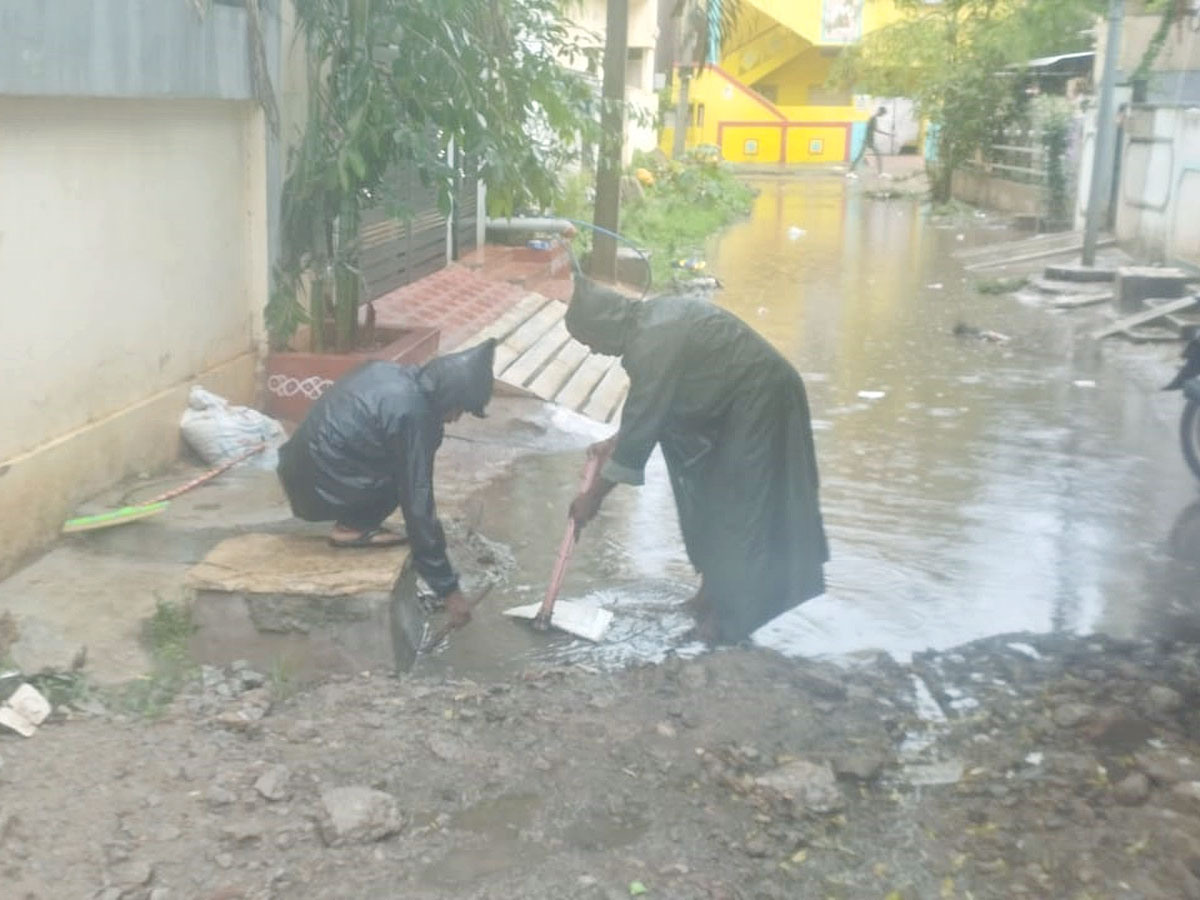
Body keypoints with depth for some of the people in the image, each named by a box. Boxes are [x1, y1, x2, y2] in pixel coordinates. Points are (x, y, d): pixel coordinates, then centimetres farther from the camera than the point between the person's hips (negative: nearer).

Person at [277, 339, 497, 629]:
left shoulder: (391, 373, 5)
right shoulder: (411, 413, -18)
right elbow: (417, 505, -17)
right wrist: (448, 588, -11)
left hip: (300, 470, 9)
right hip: (319, 488, -9)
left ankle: (354, 523, 11)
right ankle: (352, 528, -5)